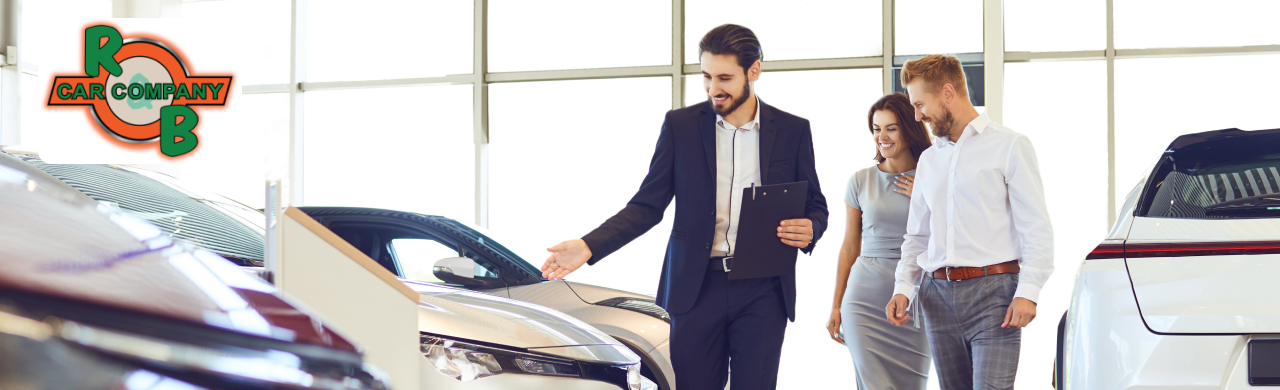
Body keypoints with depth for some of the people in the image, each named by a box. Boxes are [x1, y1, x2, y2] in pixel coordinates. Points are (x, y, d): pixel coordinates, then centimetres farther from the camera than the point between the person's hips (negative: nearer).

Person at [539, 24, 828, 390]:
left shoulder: (793, 130, 5)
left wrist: (809, 230, -13)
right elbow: (647, 205, 5)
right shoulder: (680, 125, 5)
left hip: (762, 291, 0)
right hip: (697, 287, 0)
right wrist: (589, 246, -9)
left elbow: (815, 206, 12)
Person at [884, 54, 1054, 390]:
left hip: (992, 290, -6)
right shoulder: (928, 160, 20)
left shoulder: (1009, 146, 1)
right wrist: (903, 287, 4)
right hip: (938, 294, 6)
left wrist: (1028, 292, -15)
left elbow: (1036, 228, -5)